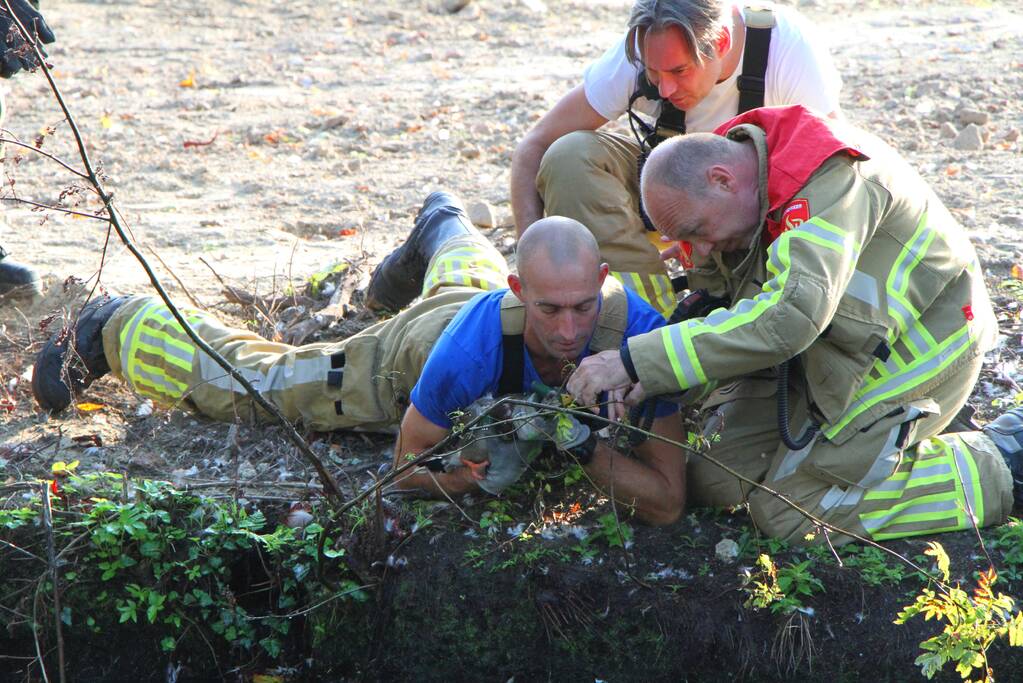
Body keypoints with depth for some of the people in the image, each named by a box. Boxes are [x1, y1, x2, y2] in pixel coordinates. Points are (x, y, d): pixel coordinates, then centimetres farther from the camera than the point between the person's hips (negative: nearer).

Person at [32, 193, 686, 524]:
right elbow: (410, 464, -29)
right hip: (409, 356, -3)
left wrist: (582, 442, -57)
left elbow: (667, 501, -43)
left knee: (464, 279, 41)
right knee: (242, 380, 19)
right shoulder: (474, 346, -49)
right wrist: (482, 473, -50)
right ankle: (114, 328, 45)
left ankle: (444, 227, 75)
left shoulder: (631, 328, -46)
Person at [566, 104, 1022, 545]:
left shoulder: (832, 180, -30)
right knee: (711, 480, 1)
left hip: (913, 351, -9)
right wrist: (651, 380, -19)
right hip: (827, 351, 9)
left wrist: (638, 361, -42)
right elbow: (715, 312, 3)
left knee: (791, 512, -15)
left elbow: (789, 316, -42)